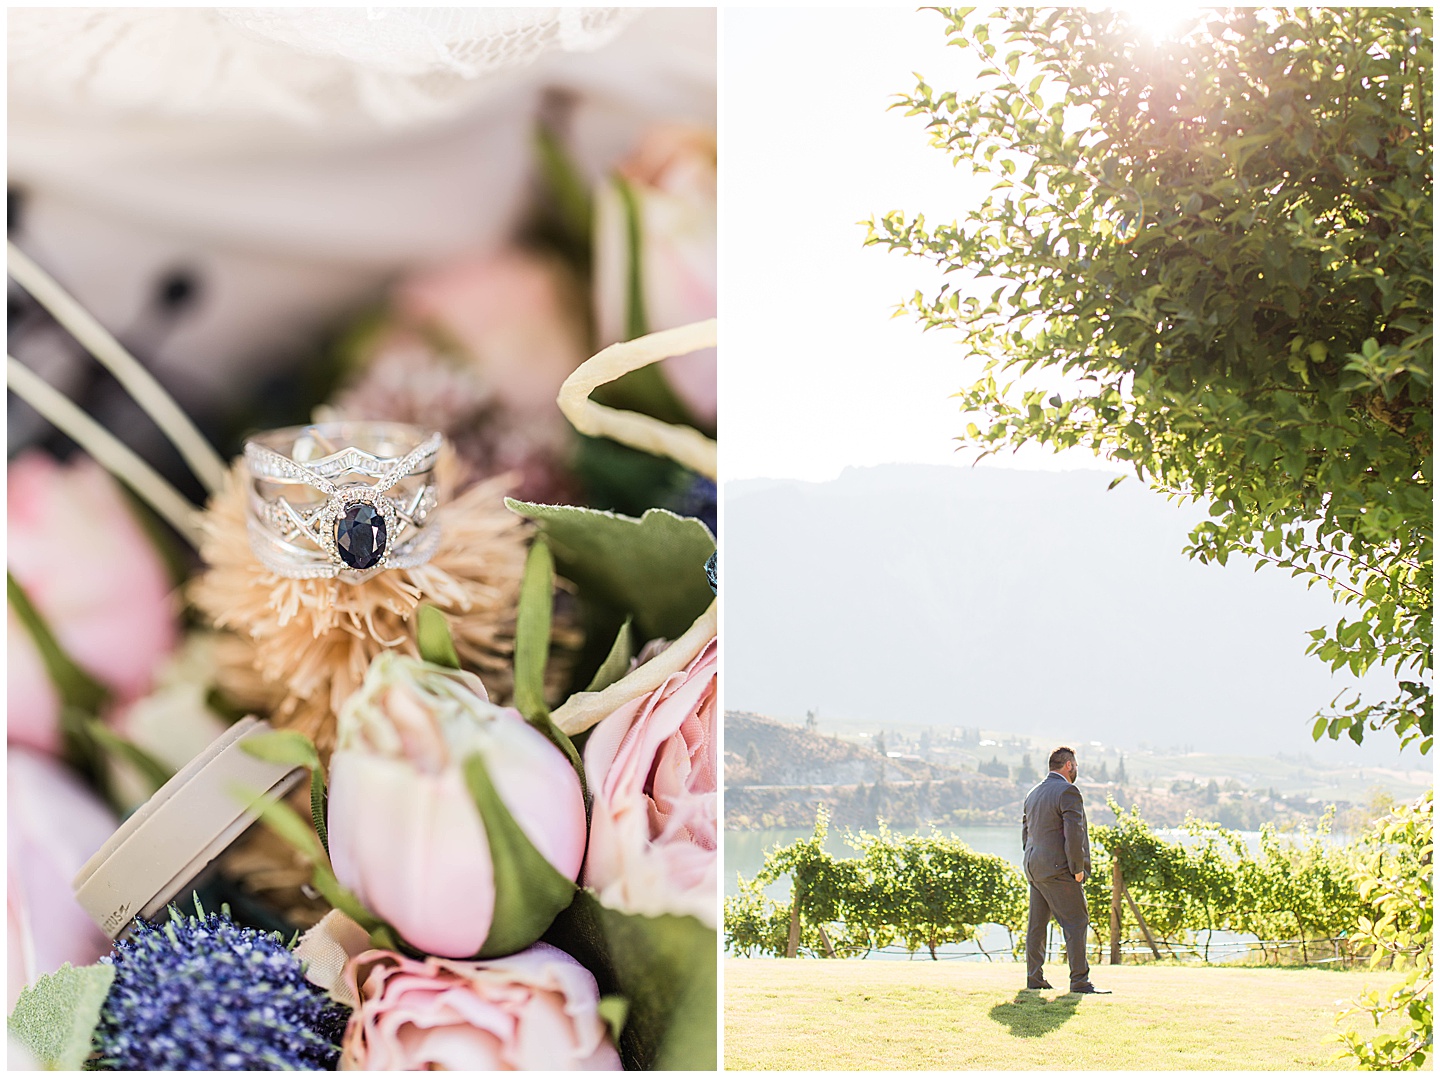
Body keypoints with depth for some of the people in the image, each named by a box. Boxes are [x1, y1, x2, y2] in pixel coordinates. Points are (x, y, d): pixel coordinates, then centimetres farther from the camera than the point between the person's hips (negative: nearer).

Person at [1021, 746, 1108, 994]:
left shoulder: (1033, 794, 16)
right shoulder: (1068, 792, -11)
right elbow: (1073, 833, -19)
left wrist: (1033, 864, 20)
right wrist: (1078, 869, -12)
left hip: (1034, 868, 9)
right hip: (1059, 870, -9)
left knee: (1037, 924, 11)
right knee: (1076, 924, -5)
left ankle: (1034, 977, 14)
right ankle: (1079, 981, -8)